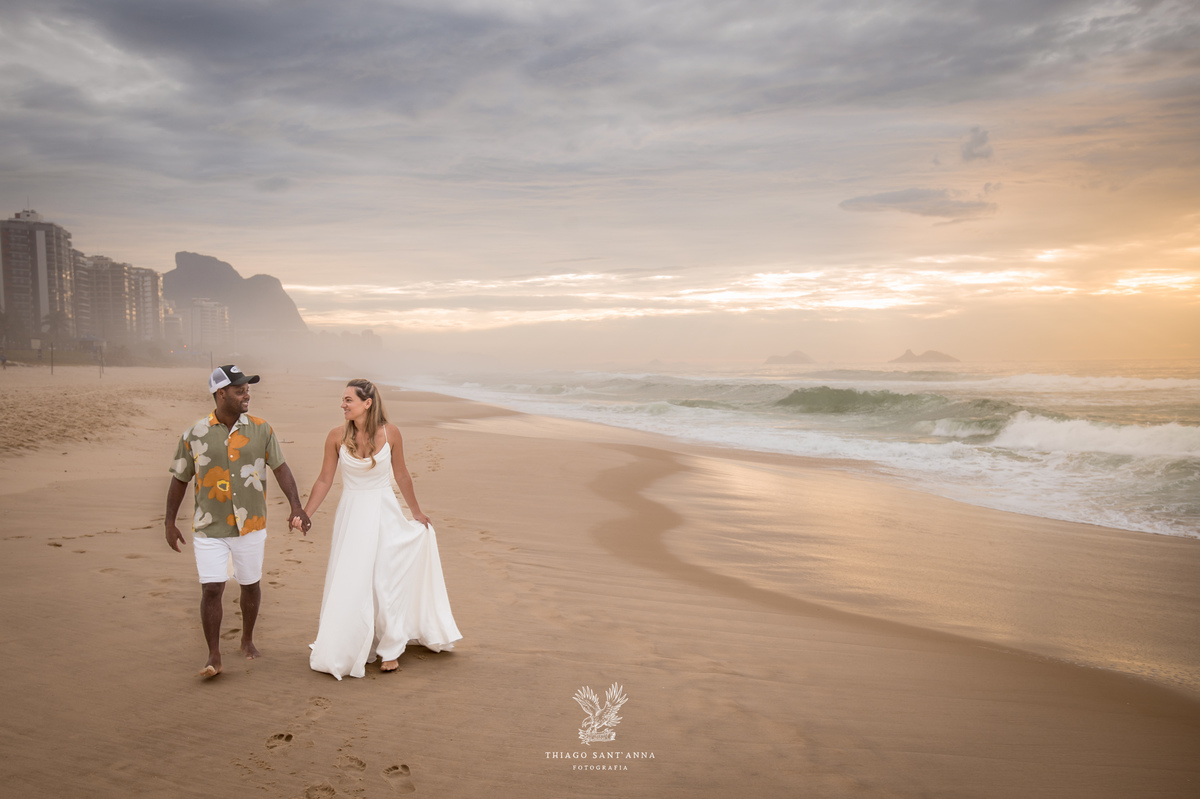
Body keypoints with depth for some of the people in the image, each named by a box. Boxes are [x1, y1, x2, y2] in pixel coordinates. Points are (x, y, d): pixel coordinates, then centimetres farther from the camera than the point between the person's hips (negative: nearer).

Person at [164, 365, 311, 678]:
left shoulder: (261, 430, -2)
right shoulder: (194, 434, -5)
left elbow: (281, 468, 1)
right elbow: (179, 479, 4)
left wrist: (297, 508, -9)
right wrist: (170, 522, 5)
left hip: (250, 526, 2)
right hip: (209, 528, -1)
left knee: (251, 585, 13)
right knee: (211, 589, -6)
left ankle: (247, 639, 35)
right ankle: (214, 657, 7)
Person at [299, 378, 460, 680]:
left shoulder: (390, 433, -9)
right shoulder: (336, 436, -8)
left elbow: (402, 475, 4)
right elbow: (324, 480, 0)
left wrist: (416, 512, 13)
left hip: (384, 513, -1)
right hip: (352, 515, 1)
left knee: (386, 581, 5)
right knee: (348, 582, 5)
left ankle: (390, 648, 23)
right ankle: (339, 650, 23)